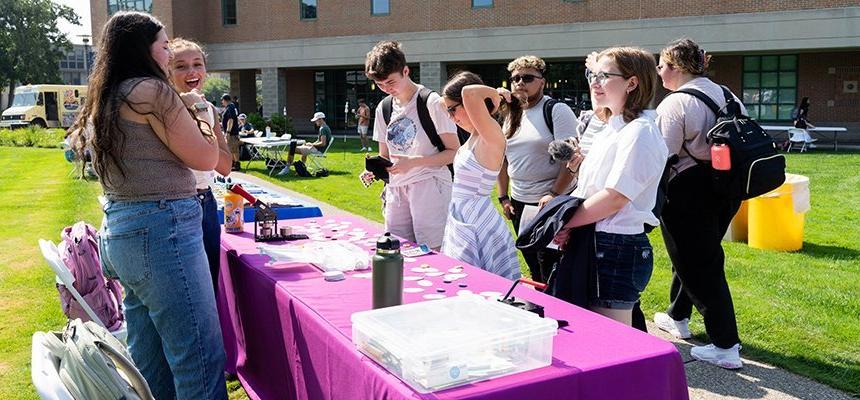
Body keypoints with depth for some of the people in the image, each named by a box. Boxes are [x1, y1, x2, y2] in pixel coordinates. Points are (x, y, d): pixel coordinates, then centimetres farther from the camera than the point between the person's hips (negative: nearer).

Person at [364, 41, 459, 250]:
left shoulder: (432, 102, -6)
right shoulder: (383, 109, 13)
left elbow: (454, 152, -7)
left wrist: (414, 162, -18)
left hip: (429, 184, -6)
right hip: (396, 189, 6)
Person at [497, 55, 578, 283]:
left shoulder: (557, 111, -8)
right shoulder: (511, 116, 12)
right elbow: (502, 158, 18)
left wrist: (555, 194, -21)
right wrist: (503, 197, 12)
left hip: (550, 202, -7)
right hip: (519, 203, 7)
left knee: (550, 271, -3)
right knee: (533, 268, 16)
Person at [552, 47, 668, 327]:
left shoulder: (640, 132, -14)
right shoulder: (611, 130, 16)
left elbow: (615, 197, -19)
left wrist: (567, 222, -12)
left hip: (618, 249, -9)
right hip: (594, 243, 9)